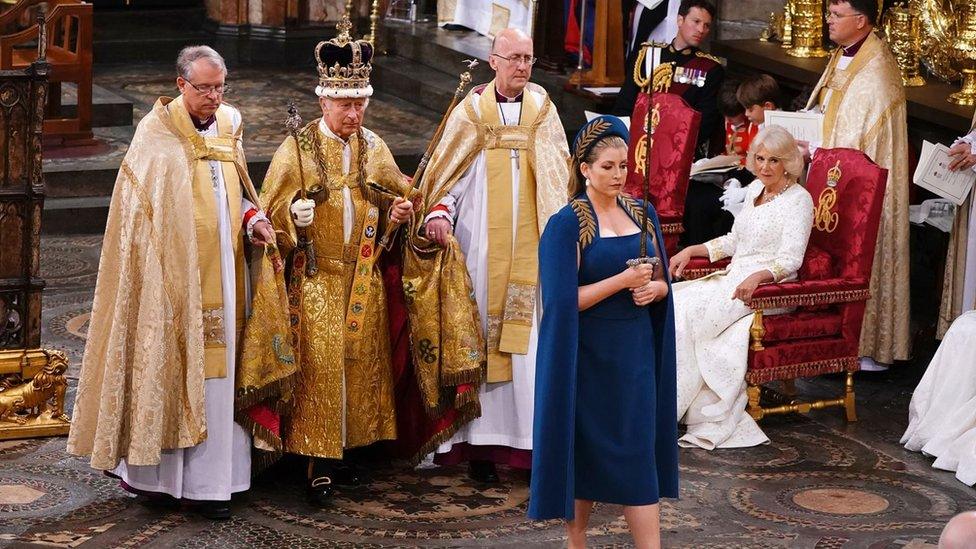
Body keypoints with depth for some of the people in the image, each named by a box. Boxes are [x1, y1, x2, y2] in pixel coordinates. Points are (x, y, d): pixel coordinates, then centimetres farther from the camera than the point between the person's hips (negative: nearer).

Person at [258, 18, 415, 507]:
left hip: (363, 279, 4)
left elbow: (396, 195, 18)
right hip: (315, 280, -4)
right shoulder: (296, 150, -6)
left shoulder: (374, 148, 5)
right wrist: (295, 215, -25)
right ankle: (319, 465, 0)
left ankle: (344, 451, 19)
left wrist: (400, 210, -5)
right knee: (319, 366, -6)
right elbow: (271, 213, -4)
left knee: (361, 362, 7)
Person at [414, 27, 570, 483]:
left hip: (530, 250, 1)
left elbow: (560, 180, 10)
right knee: (481, 340, 0)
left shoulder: (543, 111, 8)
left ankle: (533, 441, 0)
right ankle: (481, 444, 5)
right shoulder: (471, 112, 3)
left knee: (530, 342, -3)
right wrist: (439, 215, -16)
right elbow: (451, 176, 2)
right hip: (481, 248, -1)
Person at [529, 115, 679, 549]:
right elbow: (564, 300, -15)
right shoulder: (567, 223, -9)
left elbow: (662, 282, 13)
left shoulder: (642, 213, 8)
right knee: (589, 450, 4)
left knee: (638, 453, 2)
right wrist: (623, 280, -20)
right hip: (589, 354, -5)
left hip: (635, 350, 5)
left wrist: (651, 289, -10)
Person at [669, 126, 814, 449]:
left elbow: (791, 260, -16)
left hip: (769, 288, -8)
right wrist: (691, 251, 16)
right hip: (733, 278, 8)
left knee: (688, 312, -26)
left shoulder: (798, 200, -7)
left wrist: (757, 277, -34)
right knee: (674, 299, -16)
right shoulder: (754, 191, 17)